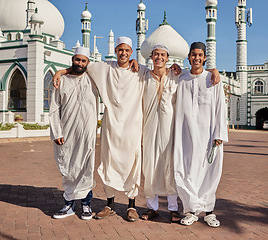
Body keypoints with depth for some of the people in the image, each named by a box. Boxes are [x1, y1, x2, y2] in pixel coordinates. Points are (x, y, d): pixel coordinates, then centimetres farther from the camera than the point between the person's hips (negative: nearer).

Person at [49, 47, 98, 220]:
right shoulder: (62, 81, 9)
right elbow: (54, 109, 7)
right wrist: (56, 132, -1)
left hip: (87, 131, -1)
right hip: (66, 133, 1)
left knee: (86, 168, 0)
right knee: (67, 170, 6)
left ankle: (86, 204, 15)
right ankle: (70, 205, 19)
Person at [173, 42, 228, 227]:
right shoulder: (182, 81, 10)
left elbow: (220, 108, 1)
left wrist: (219, 134, -6)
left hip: (207, 132, -1)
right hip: (186, 133, 1)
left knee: (209, 171, 2)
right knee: (186, 172, -4)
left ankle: (208, 210, 16)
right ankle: (193, 210, 9)